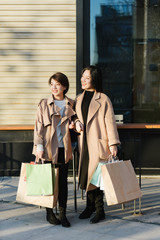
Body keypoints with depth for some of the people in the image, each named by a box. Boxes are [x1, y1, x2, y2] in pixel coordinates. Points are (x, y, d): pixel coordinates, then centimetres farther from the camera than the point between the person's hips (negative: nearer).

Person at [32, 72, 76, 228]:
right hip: (48, 148, -2)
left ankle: (63, 214, 11)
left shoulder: (70, 105, 9)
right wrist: (39, 146, -9)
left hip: (63, 149, 2)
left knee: (63, 181, 3)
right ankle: (49, 213, 15)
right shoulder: (44, 104, 3)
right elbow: (38, 127, -1)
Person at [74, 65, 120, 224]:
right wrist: (76, 122, -1)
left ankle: (99, 211, 5)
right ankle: (90, 206, 22)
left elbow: (110, 122, -8)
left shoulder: (103, 99, -5)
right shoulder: (79, 99, 13)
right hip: (84, 143, 6)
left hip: (98, 143, -6)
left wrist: (113, 143, -12)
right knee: (86, 175, 8)